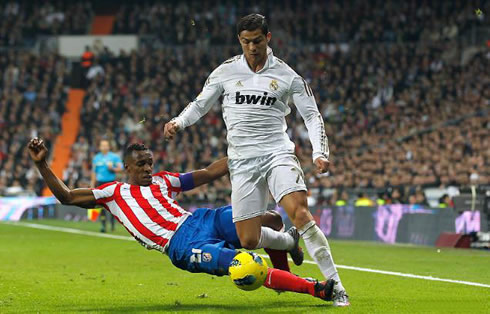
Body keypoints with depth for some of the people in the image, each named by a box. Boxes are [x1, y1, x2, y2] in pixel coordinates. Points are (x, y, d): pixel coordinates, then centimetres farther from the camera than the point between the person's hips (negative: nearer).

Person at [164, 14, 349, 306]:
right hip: (242, 160, 2)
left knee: (300, 212, -27)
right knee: (248, 241, -4)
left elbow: (312, 115, 7)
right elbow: (200, 104, 16)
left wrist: (320, 153, -7)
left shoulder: (287, 75, 2)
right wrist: (178, 123, -4)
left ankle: (336, 286, -23)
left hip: (277, 153, -2)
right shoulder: (225, 71, 6)